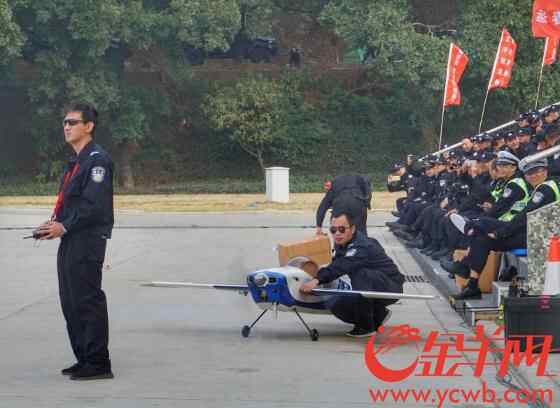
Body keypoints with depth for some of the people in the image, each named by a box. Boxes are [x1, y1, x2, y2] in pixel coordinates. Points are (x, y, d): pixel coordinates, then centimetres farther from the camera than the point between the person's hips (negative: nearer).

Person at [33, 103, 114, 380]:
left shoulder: (97, 160, -12)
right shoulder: (76, 162, 19)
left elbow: (94, 204, -20)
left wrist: (65, 226, -17)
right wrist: (55, 224, 6)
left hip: (88, 242, -10)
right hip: (70, 241, 10)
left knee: (88, 302, -7)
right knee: (71, 303, 13)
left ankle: (98, 364, -2)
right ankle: (84, 359, 21)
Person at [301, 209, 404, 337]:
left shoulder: (362, 246, -29)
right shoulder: (342, 244, 2)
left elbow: (342, 266, -45)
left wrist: (317, 280, -56)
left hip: (391, 287, -8)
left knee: (362, 274, -36)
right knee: (335, 304, -9)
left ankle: (366, 326, -18)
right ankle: (379, 314, 14)